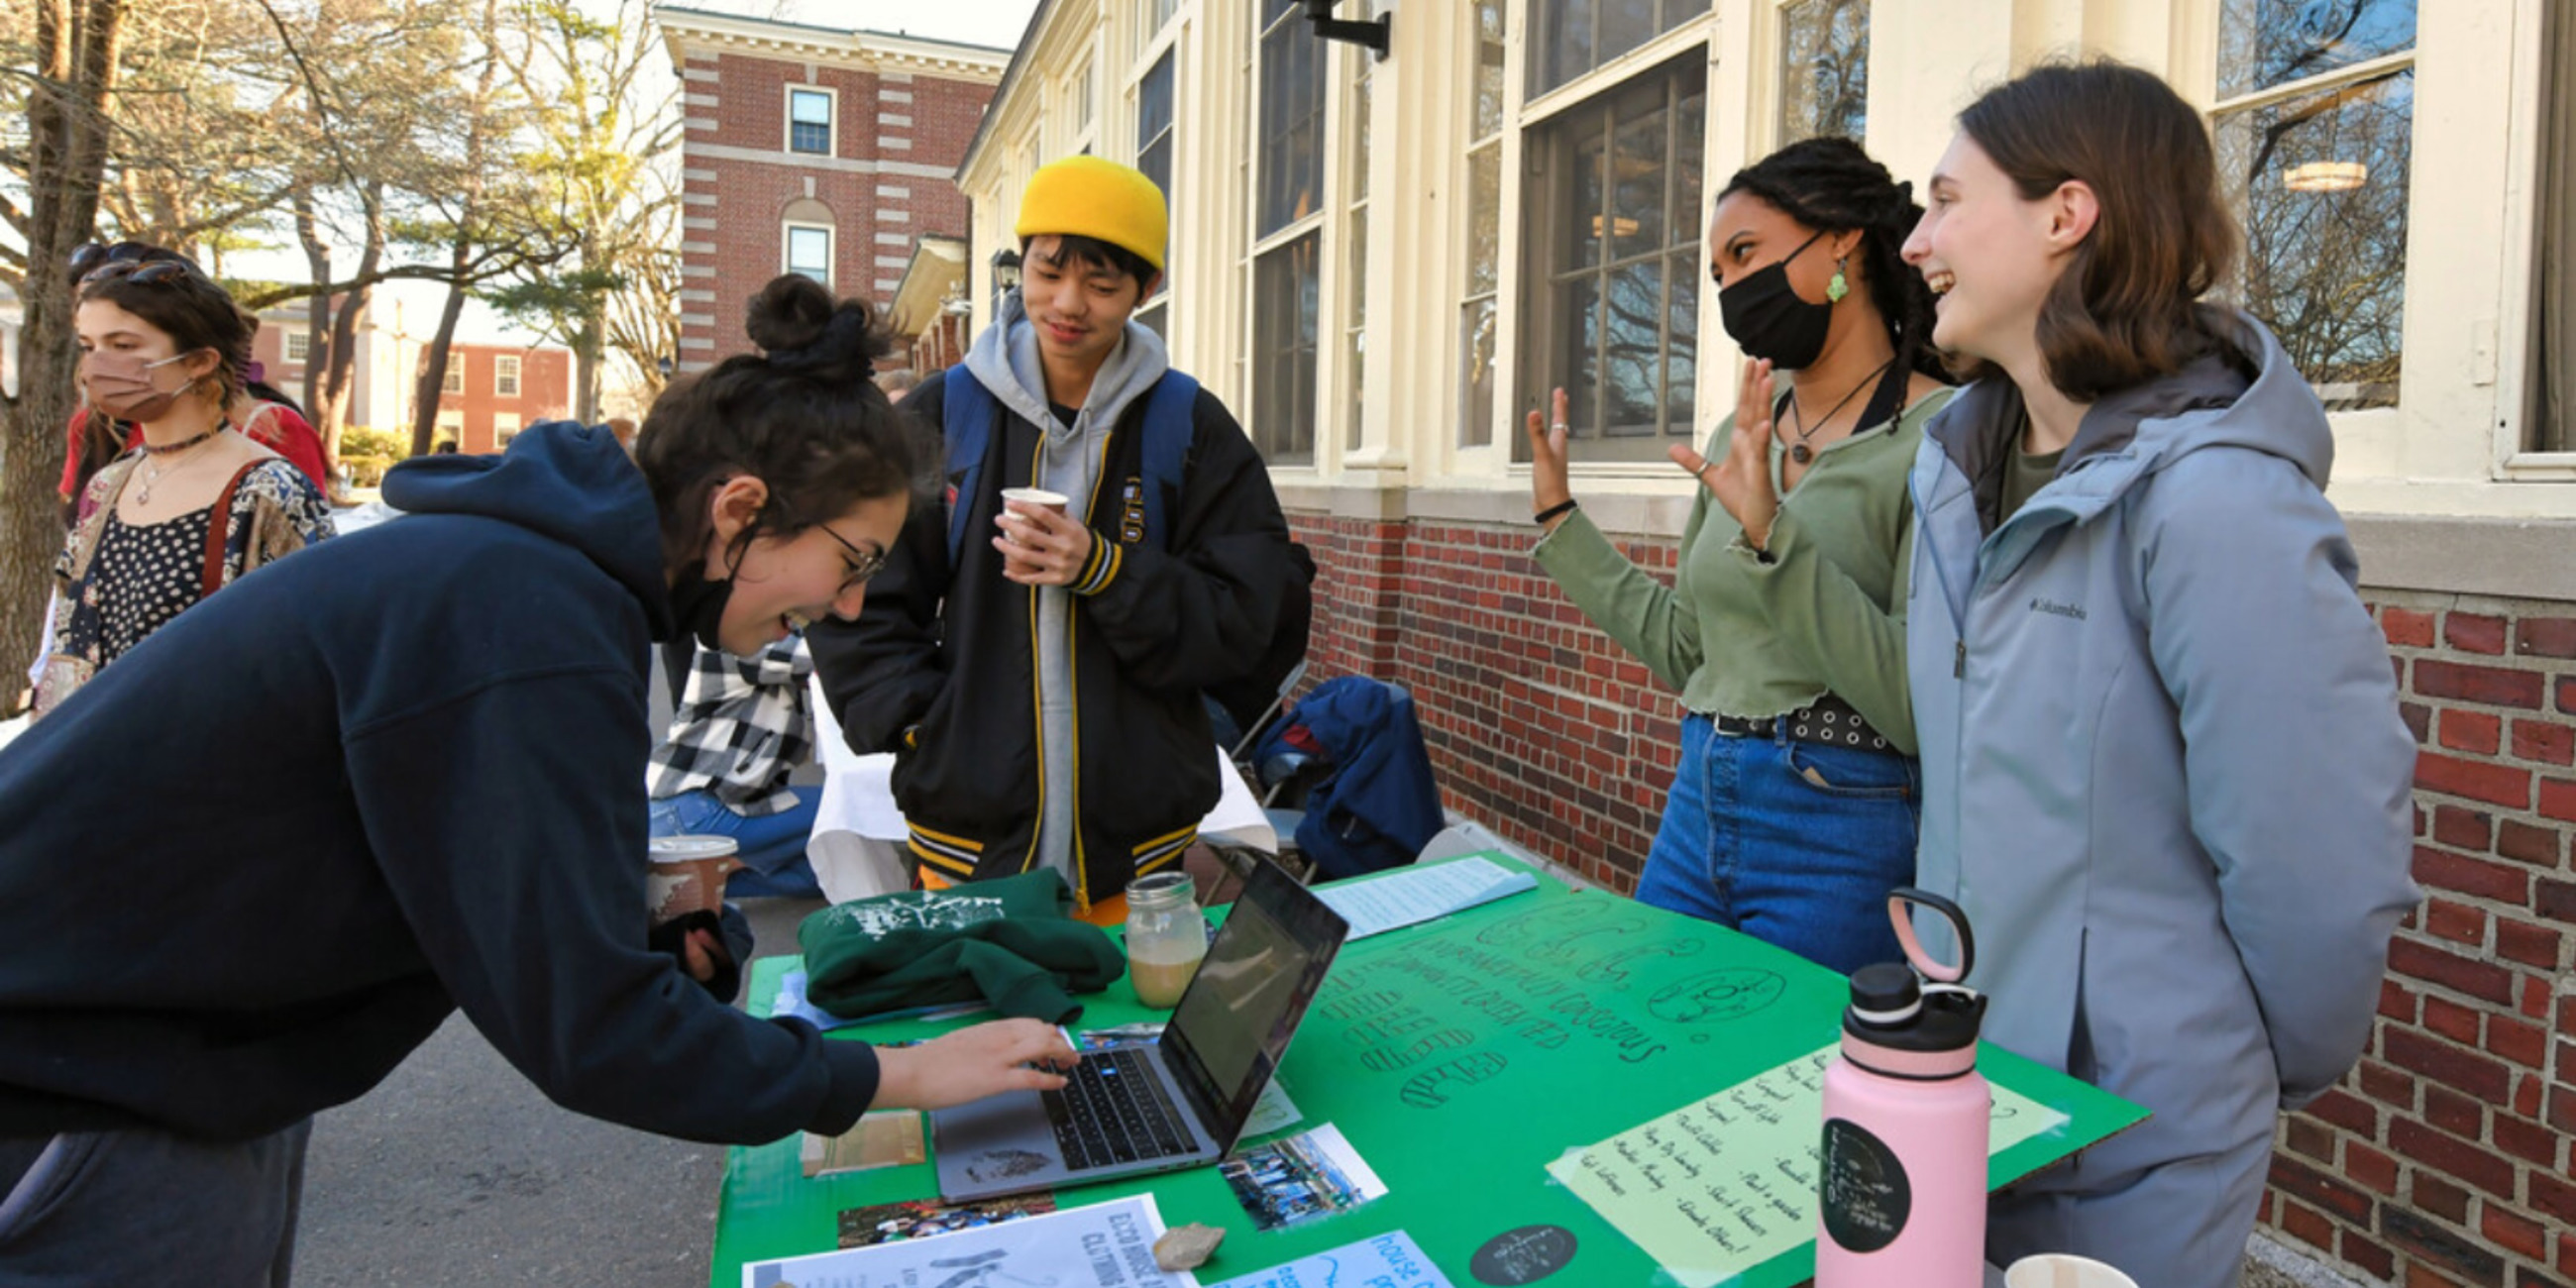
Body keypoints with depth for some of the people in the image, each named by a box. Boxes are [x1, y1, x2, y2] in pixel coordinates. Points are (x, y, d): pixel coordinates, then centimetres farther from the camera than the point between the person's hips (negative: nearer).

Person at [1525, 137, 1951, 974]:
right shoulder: (1739, 439, 8)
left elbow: (1922, 708, -20)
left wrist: (1774, 537, -27)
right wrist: (1559, 519, 13)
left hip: (1844, 836, -6)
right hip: (1697, 811, 7)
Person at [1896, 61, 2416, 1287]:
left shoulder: (2213, 505, -25)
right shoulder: (1963, 460, 1)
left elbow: (2322, 868, -21)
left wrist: (2272, 1068, -6)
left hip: (2126, 1148, -7)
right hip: (1956, 1068, 7)